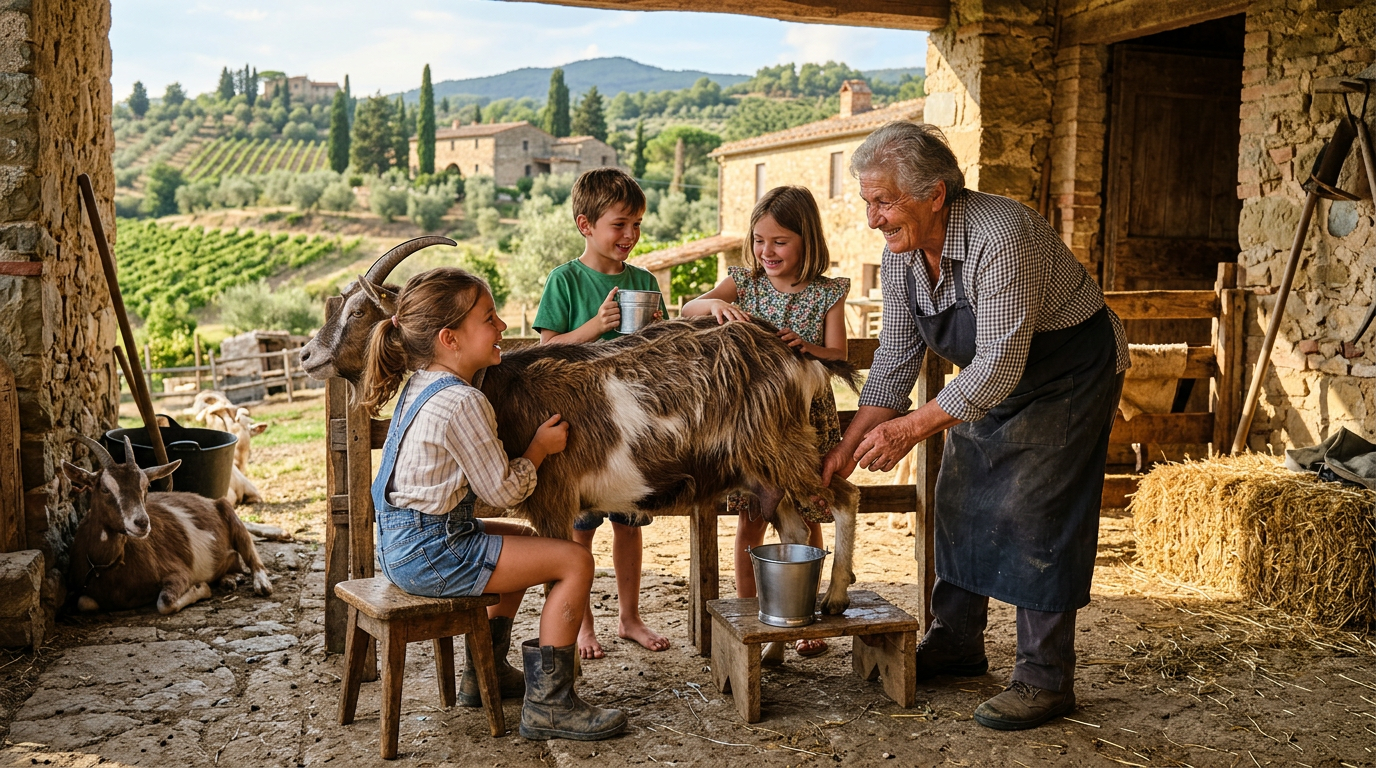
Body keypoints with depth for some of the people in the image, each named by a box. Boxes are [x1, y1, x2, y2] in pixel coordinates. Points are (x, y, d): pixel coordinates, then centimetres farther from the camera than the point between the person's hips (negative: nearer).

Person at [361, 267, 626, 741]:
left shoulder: (420, 386, 10)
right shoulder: (462, 403, -21)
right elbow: (502, 492, -16)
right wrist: (540, 447, -1)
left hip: (400, 543, 11)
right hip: (431, 555, -10)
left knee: (524, 541, 31)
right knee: (575, 561, -8)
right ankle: (549, 704, -4)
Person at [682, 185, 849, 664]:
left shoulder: (826, 294, -1)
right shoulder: (744, 284, 1)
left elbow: (838, 357, -5)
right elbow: (687, 311, -10)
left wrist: (804, 347, -25)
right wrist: (716, 304, -32)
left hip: (807, 420, 0)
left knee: (805, 522, 10)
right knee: (750, 521, 3)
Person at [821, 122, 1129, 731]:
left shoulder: (1001, 238, -34)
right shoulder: (900, 253, -9)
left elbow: (999, 365, -35)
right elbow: (896, 356, -3)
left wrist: (912, 429, -33)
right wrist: (849, 446, -8)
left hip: (1069, 372, -8)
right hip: (990, 375, 8)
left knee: (1034, 514, -11)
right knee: (960, 501, 10)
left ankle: (1045, 678, 1)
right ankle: (956, 642, 25)